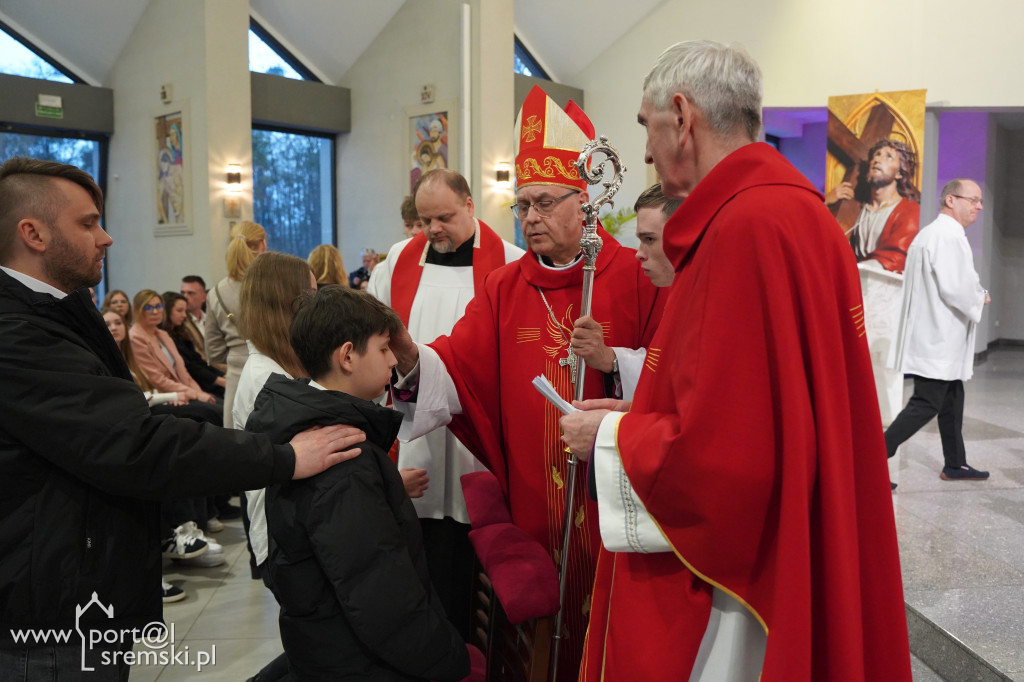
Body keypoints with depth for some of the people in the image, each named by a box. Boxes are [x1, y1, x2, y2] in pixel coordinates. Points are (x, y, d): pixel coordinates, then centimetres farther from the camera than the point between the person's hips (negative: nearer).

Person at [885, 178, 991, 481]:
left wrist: (973, 295, 12)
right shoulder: (948, 235, -17)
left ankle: (955, 465, 28)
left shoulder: (930, 233, 17)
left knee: (952, 401, 18)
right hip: (938, 339, -11)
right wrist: (981, 298, -5)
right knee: (926, 404, -8)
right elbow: (955, 287, -24)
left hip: (934, 337, 11)